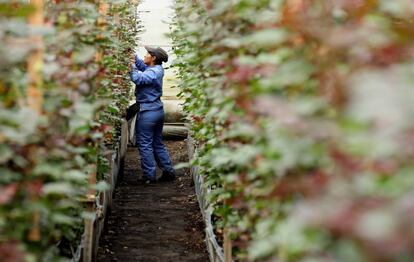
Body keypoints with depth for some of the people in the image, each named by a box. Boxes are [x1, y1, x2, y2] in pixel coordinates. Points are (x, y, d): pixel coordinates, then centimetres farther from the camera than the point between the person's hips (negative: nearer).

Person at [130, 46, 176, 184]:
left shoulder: (153, 72, -17)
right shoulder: (157, 69, 10)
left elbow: (138, 78, -31)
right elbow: (141, 65, 23)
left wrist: (131, 66, -20)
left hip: (147, 112, -9)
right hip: (158, 110, 9)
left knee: (145, 145, -2)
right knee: (158, 144, 16)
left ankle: (149, 175, 1)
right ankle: (168, 171, 17)